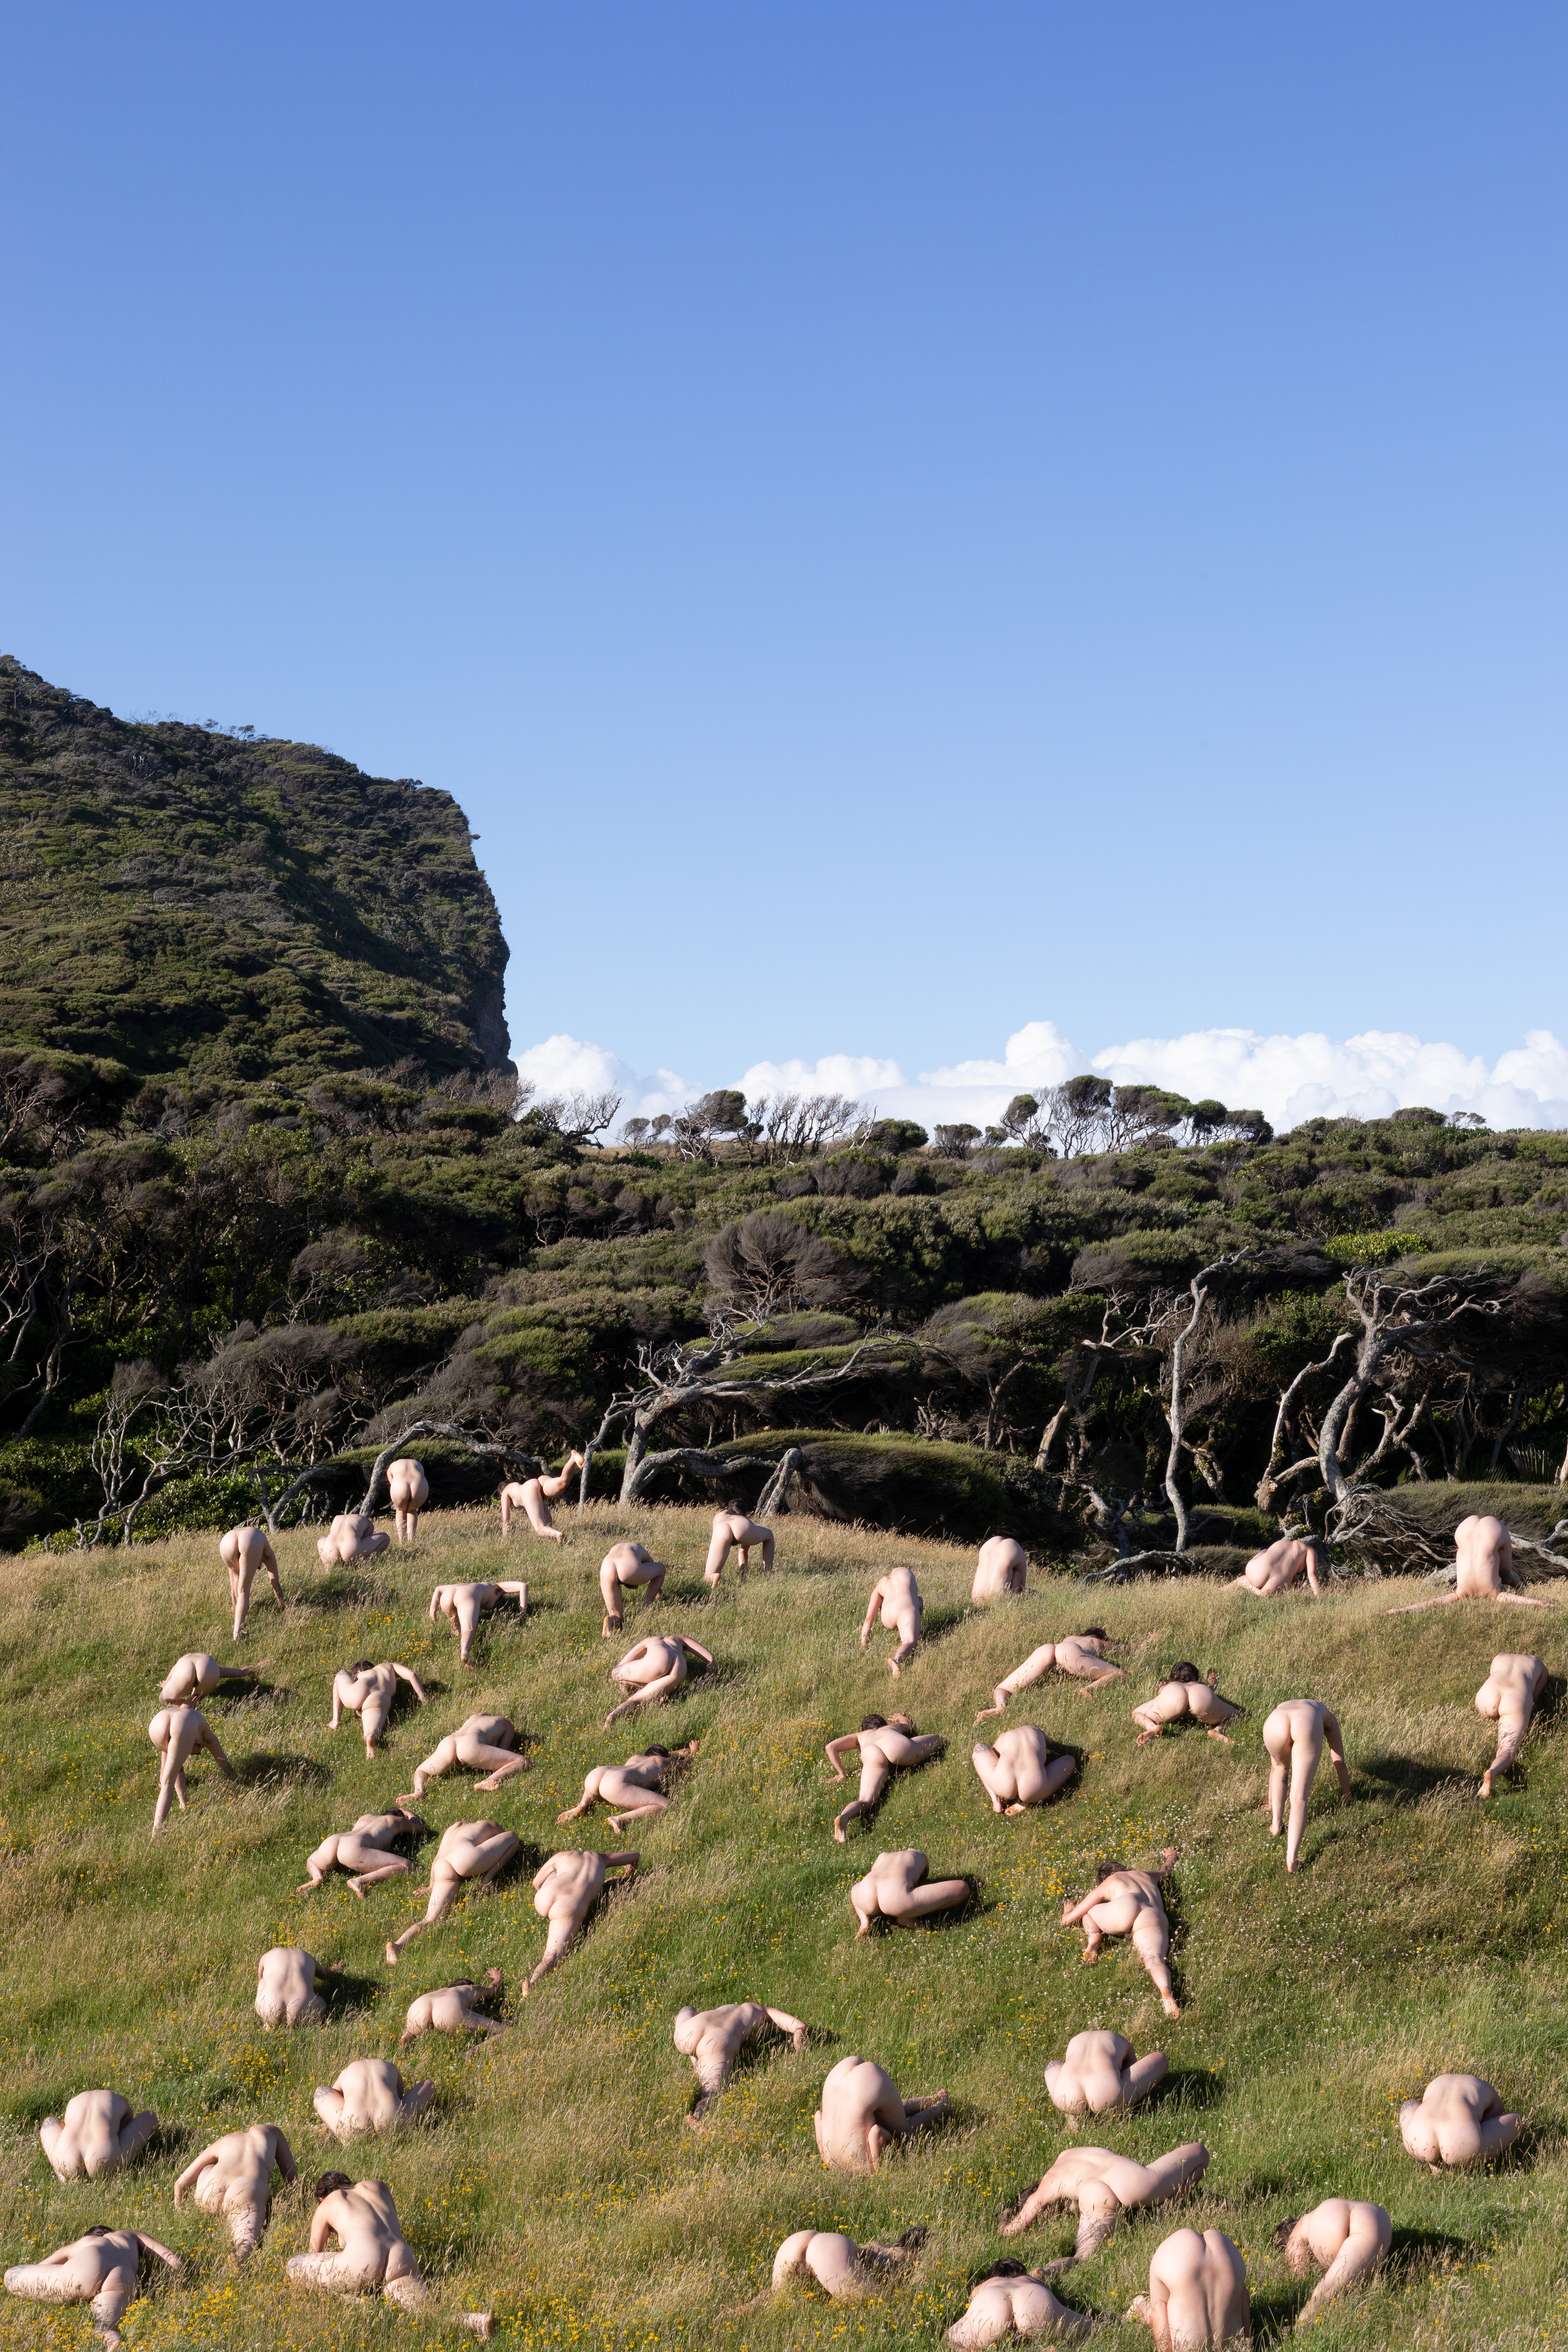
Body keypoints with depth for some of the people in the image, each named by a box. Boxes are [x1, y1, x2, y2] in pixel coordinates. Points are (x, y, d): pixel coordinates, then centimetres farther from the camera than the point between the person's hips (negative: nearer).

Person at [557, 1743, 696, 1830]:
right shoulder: (666, 1762, 24)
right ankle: (620, 1819, -26)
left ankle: (581, 1807, 13)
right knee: (665, 1806, -7)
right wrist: (694, 1753, 66)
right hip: (615, 1784, -7)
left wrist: (677, 1753, 73)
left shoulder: (635, 1758, 39)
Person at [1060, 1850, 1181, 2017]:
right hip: (1156, 1920, 2)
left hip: (1125, 1909, -2)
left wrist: (1069, 1912, 58)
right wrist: (1171, 1857, 89)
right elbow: (1166, 1870, 67)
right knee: (1154, 1960, -23)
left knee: (1088, 1914, 26)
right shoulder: (1147, 1875, 42)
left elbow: (1067, 1920, 34)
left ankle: (1094, 1937, -6)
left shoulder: (1105, 1886, 33)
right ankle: (1166, 1992, -56)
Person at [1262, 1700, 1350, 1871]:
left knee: (1280, 1767, 36)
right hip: (1308, 1723, -2)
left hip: (1275, 1723, 2)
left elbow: (1273, 1767, 56)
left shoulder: (1282, 1708, 48)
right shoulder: (1327, 1717, 44)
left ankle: (1275, 1824, 31)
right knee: (1299, 1799, 3)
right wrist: (1346, 1794, 63)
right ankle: (1291, 1859, -8)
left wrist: (1271, 1803, 66)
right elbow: (1340, 1763, 48)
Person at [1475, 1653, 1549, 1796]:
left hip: (1488, 1694, 3)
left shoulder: (1500, 1658, 37)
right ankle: (1491, 1773, -40)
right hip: (1518, 1701, -3)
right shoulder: (1539, 1665, 32)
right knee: (1506, 1754, -12)